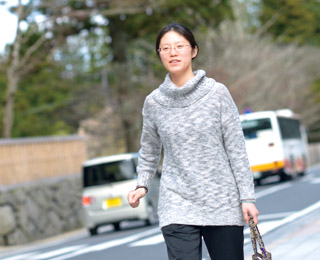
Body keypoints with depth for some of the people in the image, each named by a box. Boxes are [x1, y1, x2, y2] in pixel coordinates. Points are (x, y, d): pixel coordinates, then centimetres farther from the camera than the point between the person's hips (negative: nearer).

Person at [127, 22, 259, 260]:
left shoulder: (217, 93, -1)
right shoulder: (154, 102, 4)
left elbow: (236, 149, 0)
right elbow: (149, 152, 17)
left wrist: (247, 196, -4)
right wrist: (142, 185, 1)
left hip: (223, 204, 0)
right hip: (177, 206, 0)